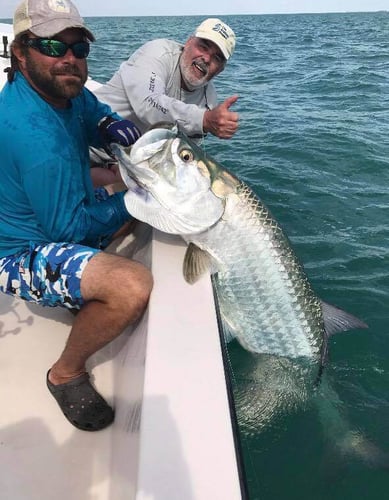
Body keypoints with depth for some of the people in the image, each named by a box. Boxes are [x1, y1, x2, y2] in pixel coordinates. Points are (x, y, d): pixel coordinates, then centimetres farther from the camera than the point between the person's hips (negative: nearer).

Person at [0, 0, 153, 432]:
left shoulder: (63, 90, -3)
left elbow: (95, 115, 18)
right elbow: (68, 226, -26)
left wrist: (111, 126, -6)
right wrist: (131, 202, -14)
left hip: (59, 219, 10)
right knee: (133, 286, -35)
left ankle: (88, 301, 21)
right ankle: (66, 373, -4)